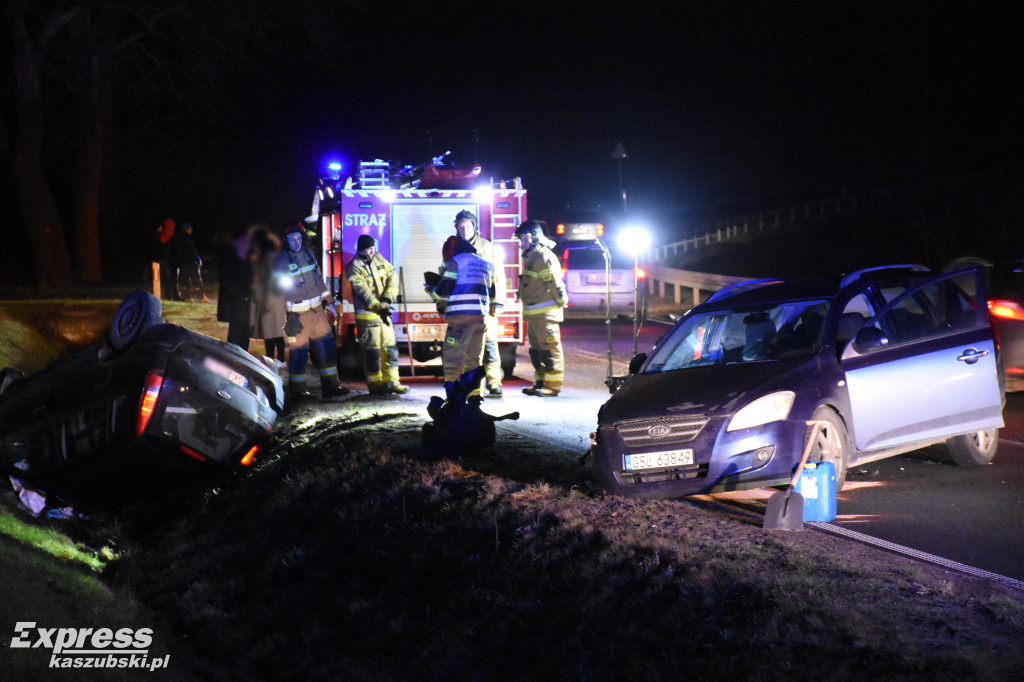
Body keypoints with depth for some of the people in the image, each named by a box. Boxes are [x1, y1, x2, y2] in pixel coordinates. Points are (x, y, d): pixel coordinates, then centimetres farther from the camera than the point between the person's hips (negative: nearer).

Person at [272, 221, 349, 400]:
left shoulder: (309, 253, 8)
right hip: (297, 313, -6)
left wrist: (328, 300, 17)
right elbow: (281, 288, -13)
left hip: (316, 309, 6)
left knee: (326, 346, 5)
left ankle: (330, 386, 13)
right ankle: (297, 389, 14)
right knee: (299, 350, 0)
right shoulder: (282, 260, -10)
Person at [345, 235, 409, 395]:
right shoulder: (354, 268, -12)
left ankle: (391, 381, 13)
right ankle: (375, 384, 6)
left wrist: (387, 299, -12)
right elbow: (363, 292, -18)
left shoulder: (378, 259, 7)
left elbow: (392, 277, 1)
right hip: (367, 314, -7)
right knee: (372, 350, -3)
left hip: (383, 311, 7)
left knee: (390, 346, 7)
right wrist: (377, 307, -25)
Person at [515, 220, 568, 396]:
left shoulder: (544, 257, -14)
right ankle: (540, 383, 21)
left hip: (545, 313, -11)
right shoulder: (531, 257, 20)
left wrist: (561, 301, -14)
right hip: (534, 313, 11)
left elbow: (555, 283, -17)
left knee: (549, 348, -9)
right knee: (536, 349, 14)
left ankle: (553, 385, -9)